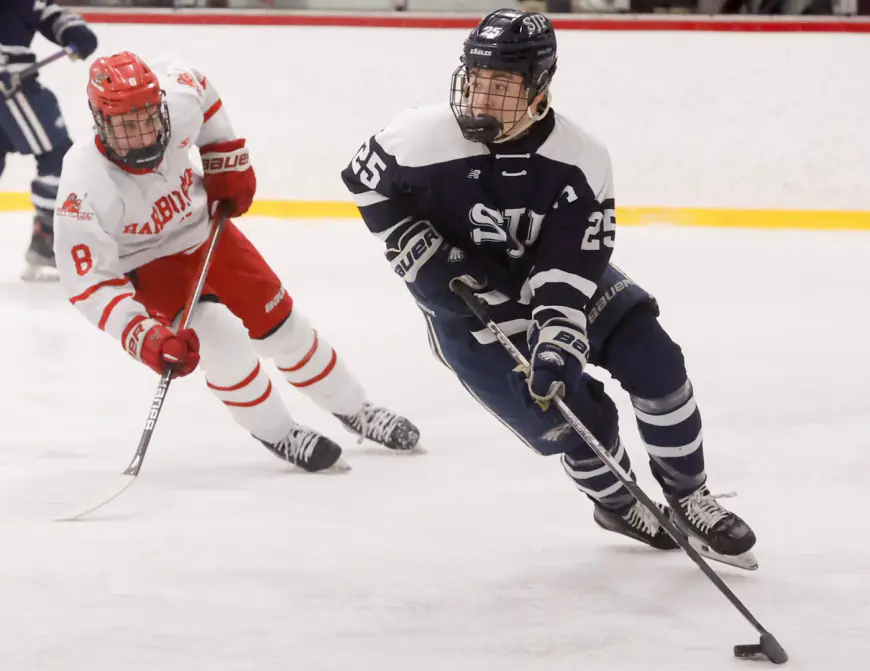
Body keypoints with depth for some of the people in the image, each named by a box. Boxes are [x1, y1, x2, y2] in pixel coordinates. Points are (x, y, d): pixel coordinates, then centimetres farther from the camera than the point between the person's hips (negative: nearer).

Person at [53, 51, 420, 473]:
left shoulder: (178, 99, -30)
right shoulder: (85, 186, -39)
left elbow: (202, 92, -2)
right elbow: (88, 284, -36)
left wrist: (227, 161, -3)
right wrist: (145, 337, -46)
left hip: (202, 227, 5)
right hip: (144, 262, -4)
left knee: (280, 323, 10)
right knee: (217, 336, -22)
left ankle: (355, 410, 31)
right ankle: (277, 436, 2)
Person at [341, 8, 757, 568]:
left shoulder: (581, 161, -22)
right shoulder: (424, 140, -26)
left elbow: (572, 267, -24)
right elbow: (364, 179, -6)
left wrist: (557, 339, -36)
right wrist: (419, 252, -15)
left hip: (560, 277, 3)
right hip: (466, 298, -3)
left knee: (656, 363, -10)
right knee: (577, 418, -13)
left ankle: (688, 499, 10)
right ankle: (617, 504, 19)